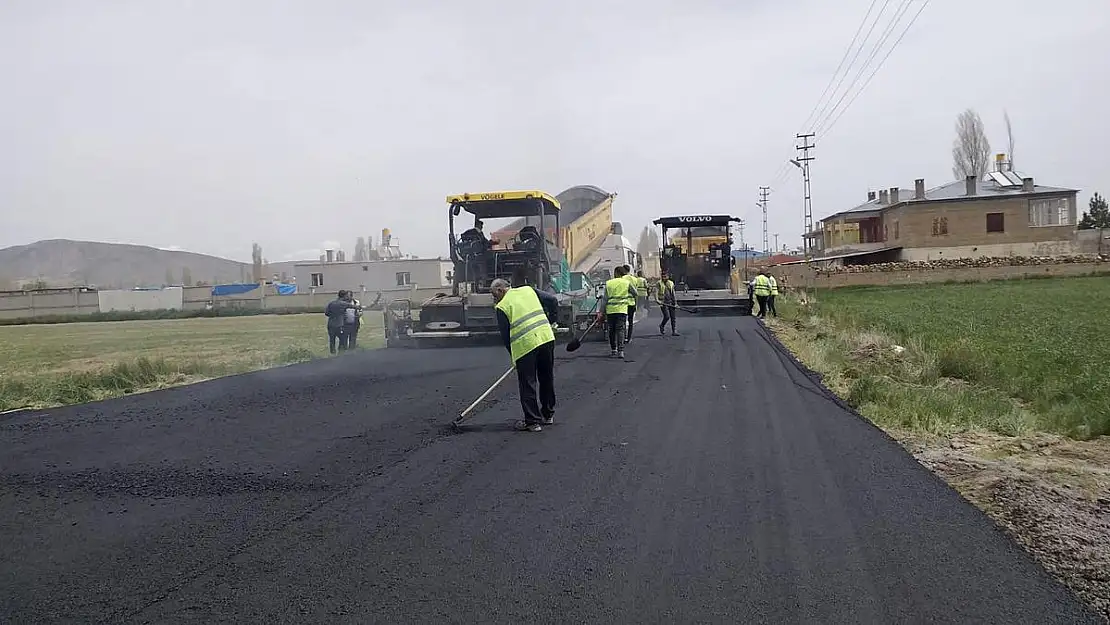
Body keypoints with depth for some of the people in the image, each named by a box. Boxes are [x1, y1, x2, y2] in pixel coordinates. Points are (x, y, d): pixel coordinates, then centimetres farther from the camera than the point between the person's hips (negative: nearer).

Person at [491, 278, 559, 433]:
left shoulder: (502, 306, 3)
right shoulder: (529, 290, 15)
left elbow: (505, 335, 5)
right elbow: (552, 301, 8)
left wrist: (514, 356, 16)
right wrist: (551, 321, 17)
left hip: (524, 345, -5)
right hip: (546, 338, 5)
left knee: (527, 385, 7)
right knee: (547, 379, 18)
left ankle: (532, 422, 10)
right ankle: (548, 415, 31)